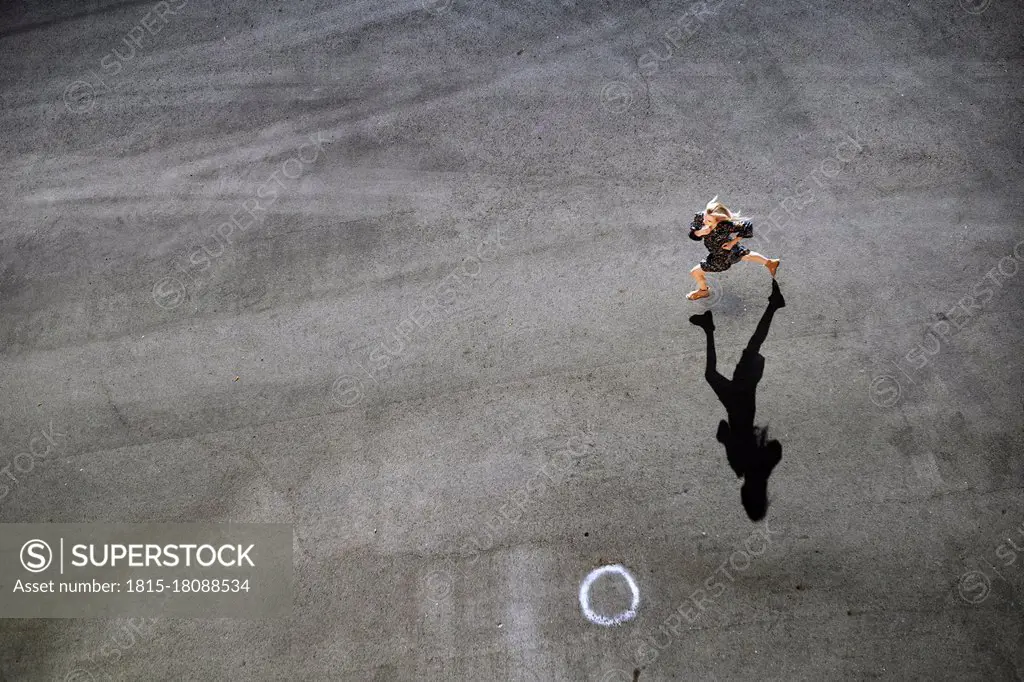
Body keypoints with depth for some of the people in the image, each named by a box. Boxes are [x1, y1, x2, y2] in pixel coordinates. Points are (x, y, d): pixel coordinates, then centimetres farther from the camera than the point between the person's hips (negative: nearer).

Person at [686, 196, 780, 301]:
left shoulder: (725, 226, -44)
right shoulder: (699, 217, -30)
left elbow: (747, 226, -33)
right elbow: (693, 234, -16)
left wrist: (733, 242, -27)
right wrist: (700, 232, -38)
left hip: (723, 257, -6)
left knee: (695, 272, 5)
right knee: (745, 255, 34)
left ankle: (703, 291, 40)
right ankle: (770, 263, 60)